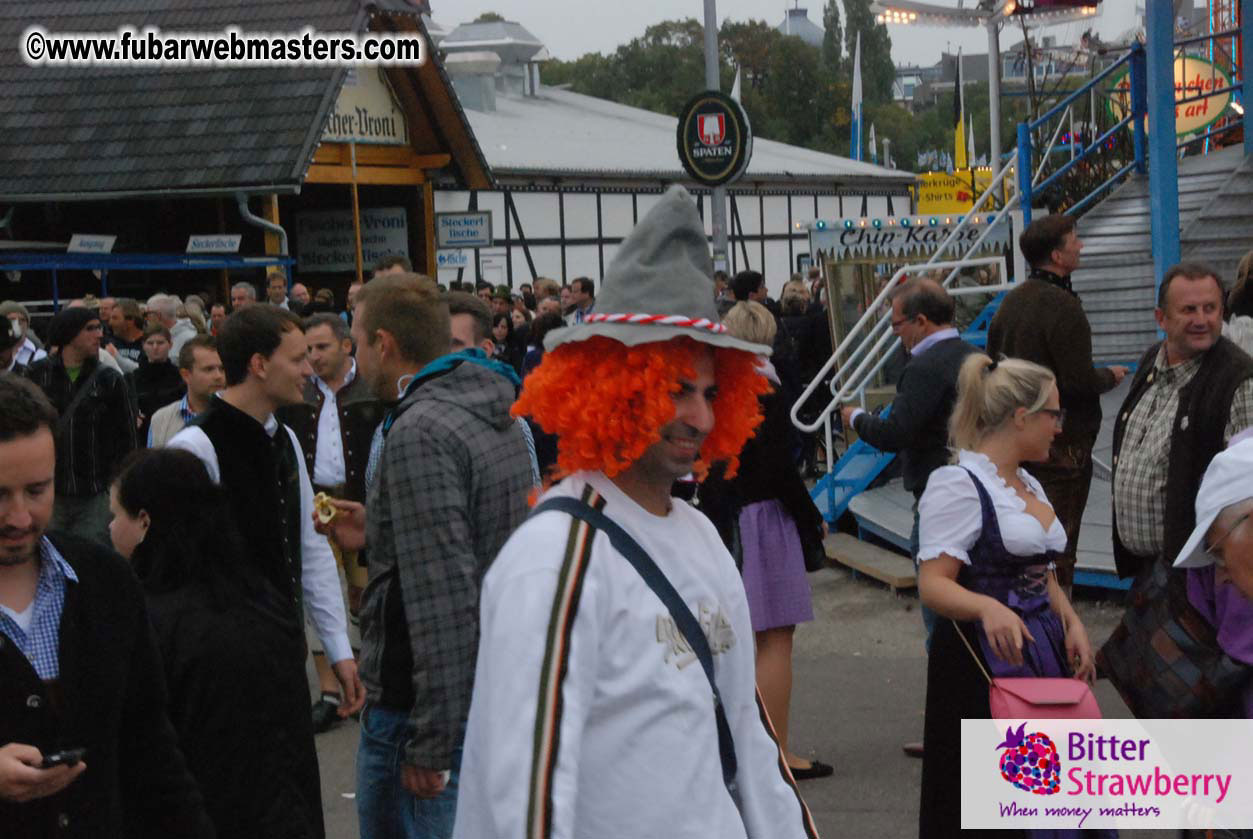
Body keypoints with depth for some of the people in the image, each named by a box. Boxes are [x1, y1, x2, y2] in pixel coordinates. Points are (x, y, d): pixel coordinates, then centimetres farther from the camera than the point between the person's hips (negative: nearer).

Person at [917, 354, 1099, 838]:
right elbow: (933, 583, -19)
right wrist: (988, 608, -37)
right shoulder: (959, 484, -11)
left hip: (1042, 651, 8)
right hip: (984, 659, -8)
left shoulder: (1029, 485, 16)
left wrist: (1071, 624, 4)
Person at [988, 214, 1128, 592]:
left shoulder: (1011, 301, 8)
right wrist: (1110, 376, -2)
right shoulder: (1062, 306, -19)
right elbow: (1080, 382, -22)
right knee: (1059, 544, -1)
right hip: (1062, 443, -9)